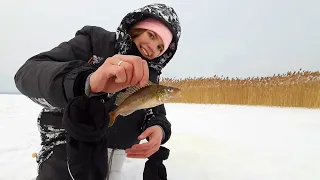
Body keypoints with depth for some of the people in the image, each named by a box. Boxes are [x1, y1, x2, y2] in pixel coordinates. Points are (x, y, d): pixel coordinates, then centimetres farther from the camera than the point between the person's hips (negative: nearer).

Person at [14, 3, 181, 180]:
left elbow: (158, 114, 3)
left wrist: (159, 128, -23)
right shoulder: (95, 41, -12)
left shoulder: (150, 77, 2)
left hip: (115, 155, 4)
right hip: (69, 145, -3)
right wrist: (88, 81, -44)